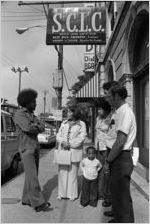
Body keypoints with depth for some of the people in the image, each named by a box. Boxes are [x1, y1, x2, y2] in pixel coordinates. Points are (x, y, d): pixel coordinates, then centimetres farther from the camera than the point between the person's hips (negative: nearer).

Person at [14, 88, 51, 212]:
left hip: (35, 148, 8)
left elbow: (42, 128, 3)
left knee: (31, 175, 10)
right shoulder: (19, 114, -9)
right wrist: (37, 126, -7)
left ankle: (27, 199, 21)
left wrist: (33, 127, -15)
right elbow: (27, 128, -25)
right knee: (32, 176, -9)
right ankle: (38, 203, -7)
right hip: (26, 149, -8)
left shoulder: (32, 115, 15)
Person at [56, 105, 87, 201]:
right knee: (62, 172, 6)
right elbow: (58, 135, 11)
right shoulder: (64, 123, 14)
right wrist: (63, 142, -9)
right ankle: (62, 193, 18)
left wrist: (70, 144, -14)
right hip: (63, 150, 4)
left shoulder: (81, 124, 1)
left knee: (72, 173, 3)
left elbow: (81, 138, -8)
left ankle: (72, 194, 16)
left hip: (75, 151, -4)